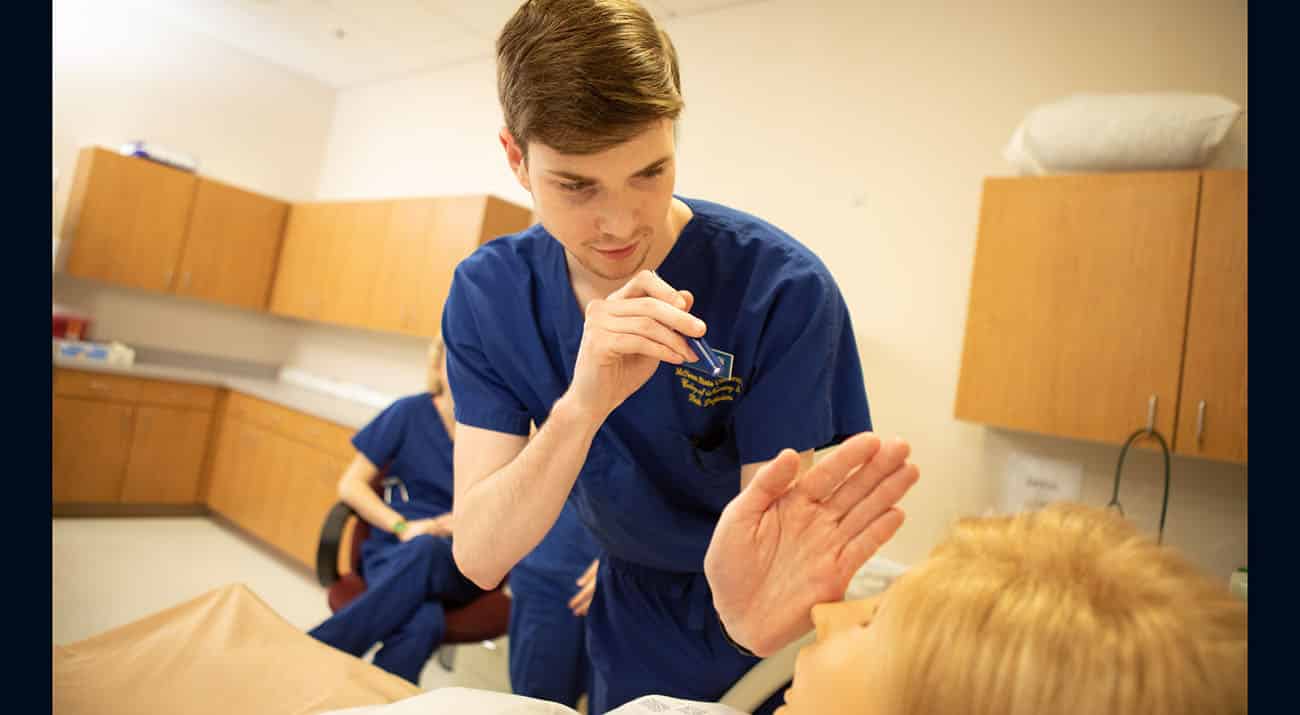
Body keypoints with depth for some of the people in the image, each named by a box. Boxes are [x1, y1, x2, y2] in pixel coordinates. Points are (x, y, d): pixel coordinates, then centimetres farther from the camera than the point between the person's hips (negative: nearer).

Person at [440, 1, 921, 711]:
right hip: (628, 642, 3)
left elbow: (766, 539, -25)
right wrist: (581, 406, -38)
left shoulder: (783, 290, -28)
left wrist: (756, 606, -48)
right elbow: (479, 557, -22)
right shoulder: (488, 293, -17)